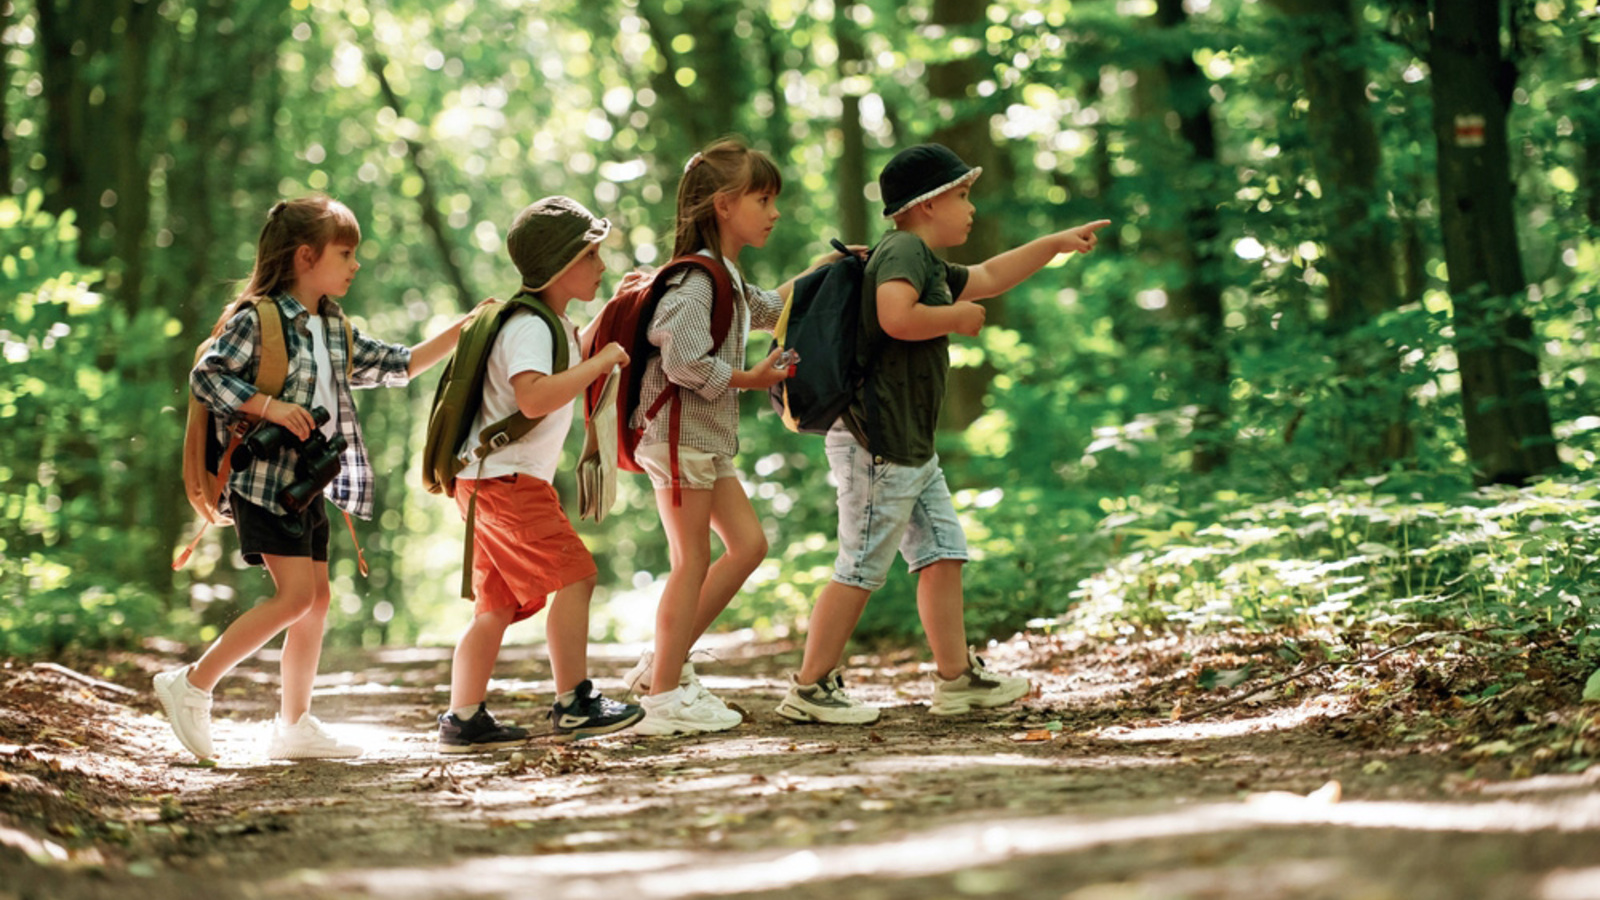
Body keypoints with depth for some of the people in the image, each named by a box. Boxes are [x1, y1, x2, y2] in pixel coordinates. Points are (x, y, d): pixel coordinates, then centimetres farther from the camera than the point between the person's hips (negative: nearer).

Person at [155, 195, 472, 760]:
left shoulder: (335, 329, 14)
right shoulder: (257, 319, -10)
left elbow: (397, 367, 20)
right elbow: (205, 376, -15)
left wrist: (456, 334, 13)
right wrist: (269, 406, -23)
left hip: (310, 484, 9)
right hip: (265, 479, -9)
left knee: (317, 598, 7)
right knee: (295, 594, -15)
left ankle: (294, 725, 15)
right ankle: (193, 684, -7)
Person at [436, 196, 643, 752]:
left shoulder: (556, 325, 18)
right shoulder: (528, 327, -15)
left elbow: (570, 370, 39)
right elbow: (534, 397, -32)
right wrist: (601, 361, -25)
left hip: (489, 482, 11)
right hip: (505, 478, -11)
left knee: (498, 604, 10)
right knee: (572, 576, -13)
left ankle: (463, 720, 11)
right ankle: (574, 703, -10)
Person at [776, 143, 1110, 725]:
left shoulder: (930, 266, 20)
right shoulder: (905, 251, -12)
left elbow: (988, 277, 36)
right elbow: (896, 317, -30)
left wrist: (1055, 244, 35)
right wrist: (958, 316, -14)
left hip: (911, 446, 11)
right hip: (877, 441, -11)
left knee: (942, 553, 11)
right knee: (862, 569, -7)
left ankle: (957, 678, 16)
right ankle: (809, 689, -1)